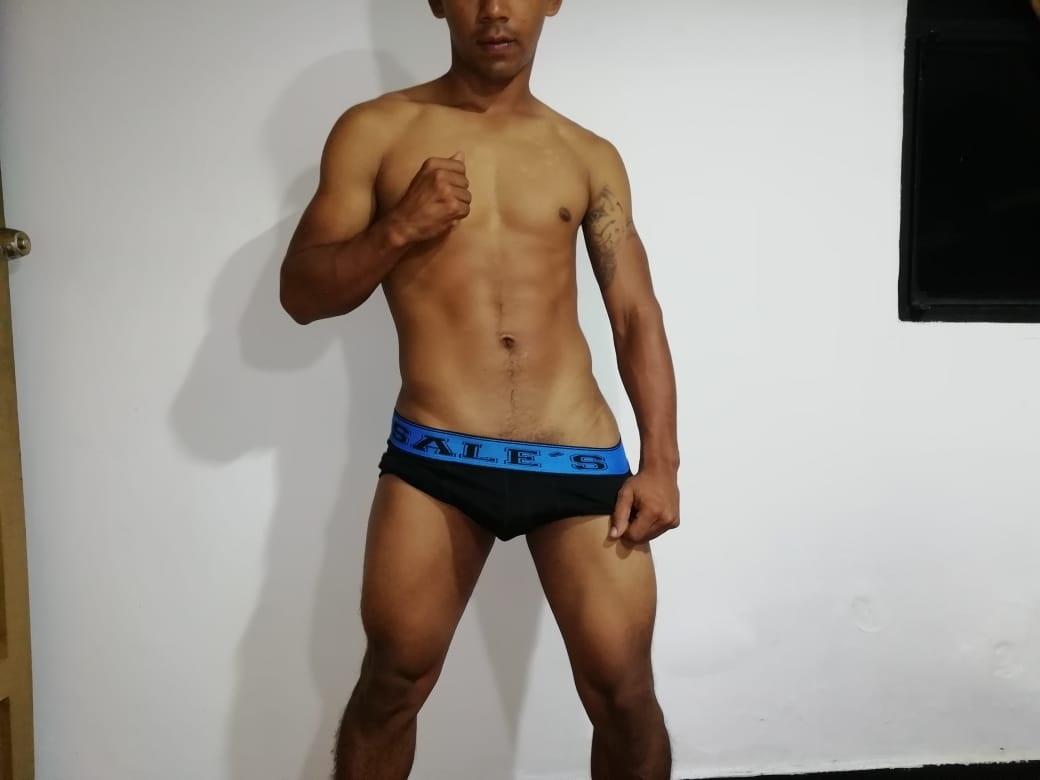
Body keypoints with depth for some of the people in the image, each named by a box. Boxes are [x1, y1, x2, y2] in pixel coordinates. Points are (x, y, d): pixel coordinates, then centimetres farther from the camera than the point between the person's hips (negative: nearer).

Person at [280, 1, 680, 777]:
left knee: (625, 697, 6)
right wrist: (399, 228, -13)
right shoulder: (375, 131, 5)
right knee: (392, 684, 11)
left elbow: (636, 315, 8)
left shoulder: (590, 156, 11)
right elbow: (302, 294, 4)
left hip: (579, 458, 2)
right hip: (434, 457, -1)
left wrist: (660, 462, -2)